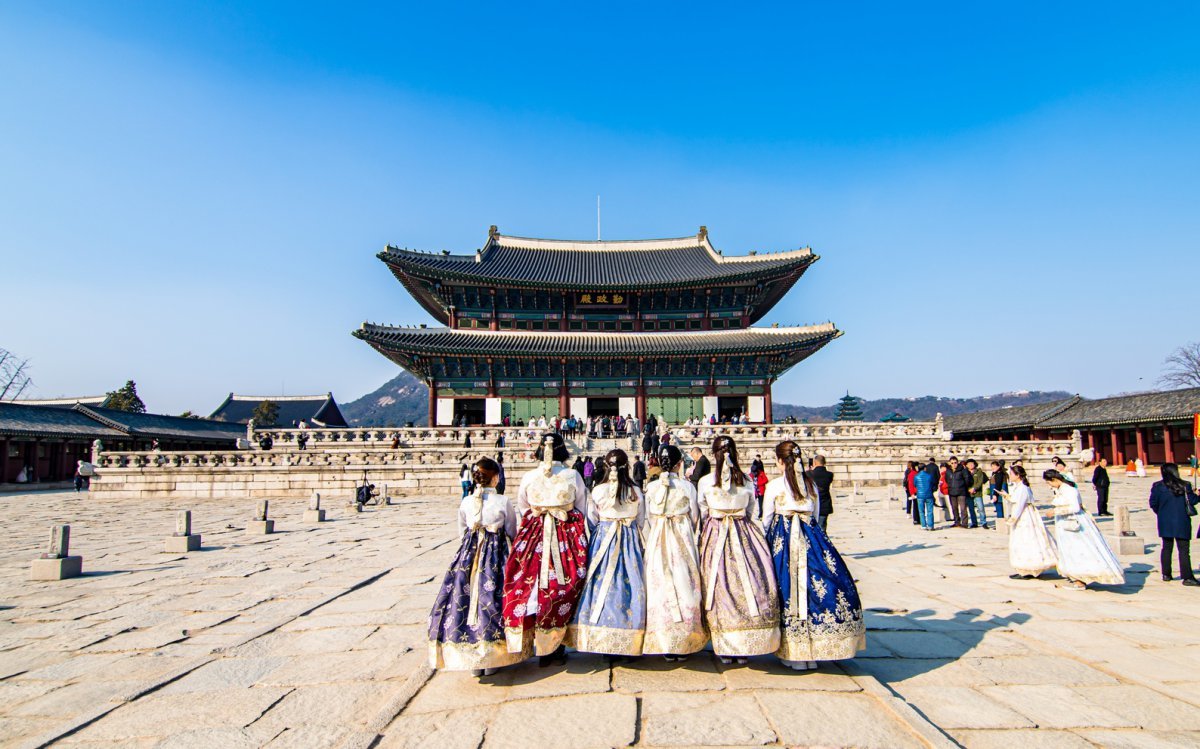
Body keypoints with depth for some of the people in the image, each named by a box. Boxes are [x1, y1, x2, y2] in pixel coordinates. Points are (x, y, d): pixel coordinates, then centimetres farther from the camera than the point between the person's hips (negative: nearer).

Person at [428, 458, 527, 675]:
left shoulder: (466, 502, 0)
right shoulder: (503, 501, -9)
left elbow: (462, 532, 10)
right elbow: (512, 533, 0)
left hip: (469, 553, 3)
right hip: (497, 554, -2)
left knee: (465, 597, 10)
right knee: (493, 598, 5)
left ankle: (472, 658, 16)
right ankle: (491, 660, 11)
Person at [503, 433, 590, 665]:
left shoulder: (528, 477, 0)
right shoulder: (573, 475, -3)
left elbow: (521, 511, 9)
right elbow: (582, 510, 4)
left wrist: (521, 537, 21)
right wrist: (582, 541, 14)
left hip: (534, 535, 1)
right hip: (567, 535, -1)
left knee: (531, 584, 10)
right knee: (564, 588, 8)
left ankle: (542, 649, 18)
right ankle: (556, 647, 16)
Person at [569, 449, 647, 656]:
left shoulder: (598, 490, -6)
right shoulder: (636, 491, -3)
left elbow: (592, 521, 3)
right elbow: (641, 521, 9)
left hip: (603, 539, 0)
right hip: (630, 540, 1)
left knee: (602, 584, 6)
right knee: (629, 583, 5)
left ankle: (603, 641, 12)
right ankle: (628, 643, 10)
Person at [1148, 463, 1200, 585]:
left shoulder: (1157, 486, -5)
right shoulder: (1185, 486, -8)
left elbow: (1153, 504, -3)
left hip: (1165, 523, 2)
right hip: (1182, 523, -2)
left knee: (1166, 548, 12)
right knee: (1184, 549, 1)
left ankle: (1166, 574, 16)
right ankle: (1187, 577, -1)